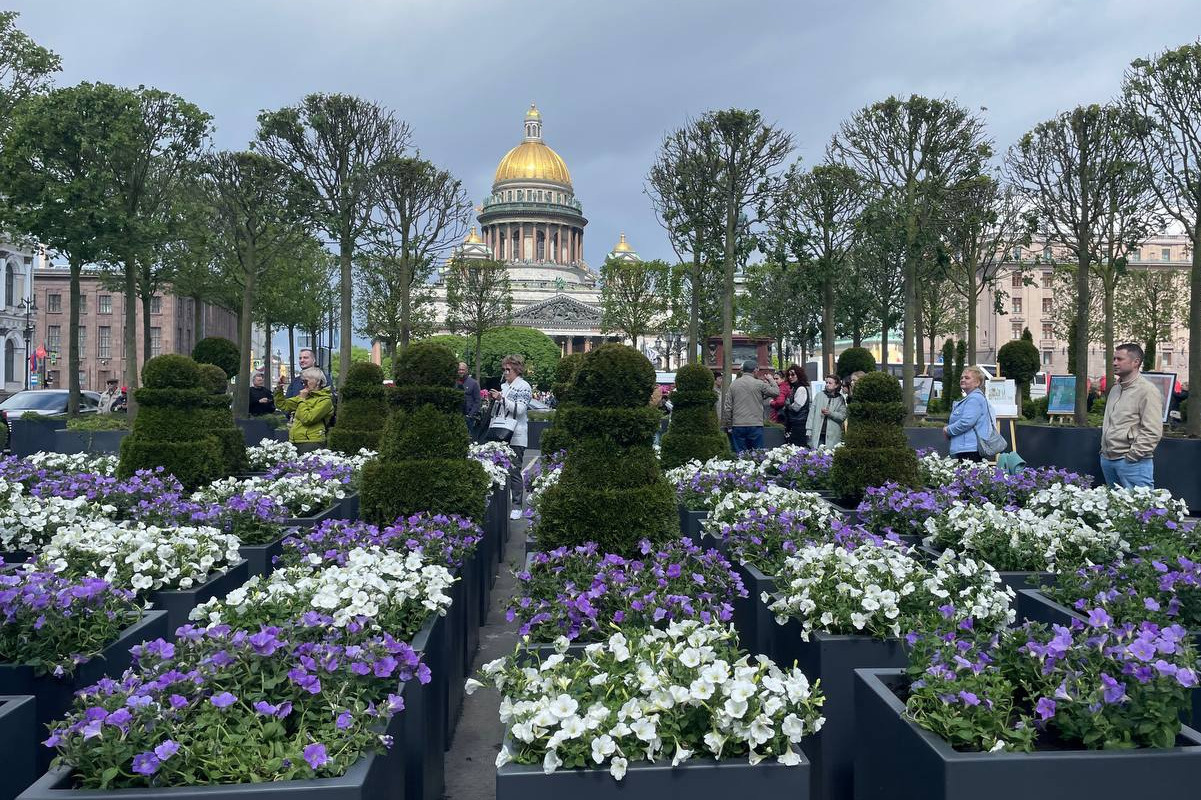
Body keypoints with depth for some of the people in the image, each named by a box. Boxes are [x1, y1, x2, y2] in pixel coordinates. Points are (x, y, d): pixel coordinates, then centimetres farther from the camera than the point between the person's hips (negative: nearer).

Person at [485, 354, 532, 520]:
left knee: (514, 472, -6)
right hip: (499, 434, 7)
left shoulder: (524, 387, -2)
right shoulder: (503, 386, 19)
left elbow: (520, 409, -15)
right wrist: (493, 399, 11)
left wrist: (501, 398, -18)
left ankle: (517, 507, 0)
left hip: (515, 436, -7)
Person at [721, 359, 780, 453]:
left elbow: (727, 406, 4)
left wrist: (729, 425, 11)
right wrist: (771, 380, 19)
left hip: (737, 425, 3)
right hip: (755, 425, -3)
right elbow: (776, 392, 3)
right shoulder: (759, 384, -6)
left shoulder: (733, 384, 4)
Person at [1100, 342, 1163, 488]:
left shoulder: (1147, 390, -10)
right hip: (1107, 459, 8)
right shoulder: (1115, 388, 15)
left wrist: (1132, 456, -17)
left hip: (1132, 462, -8)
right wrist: (1104, 450, 16)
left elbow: (1152, 432, -16)